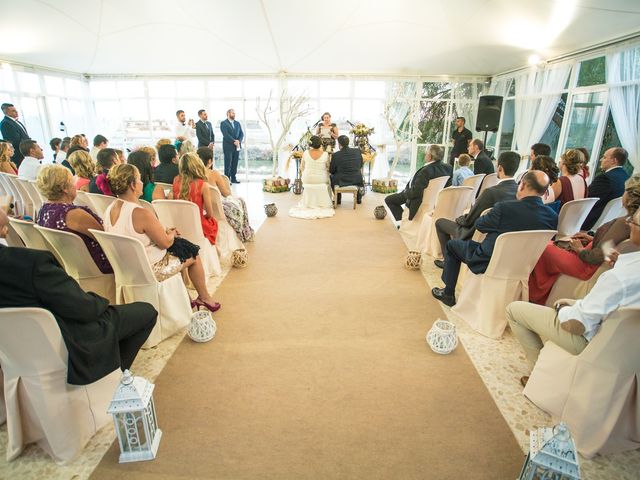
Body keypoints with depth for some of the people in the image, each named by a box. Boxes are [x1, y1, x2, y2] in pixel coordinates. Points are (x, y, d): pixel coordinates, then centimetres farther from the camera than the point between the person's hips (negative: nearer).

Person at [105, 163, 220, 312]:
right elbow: (165, 243, -20)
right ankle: (204, 298, 32)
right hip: (150, 270, -8)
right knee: (193, 254, 14)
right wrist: (172, 233, 1)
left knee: (181, 247, 27)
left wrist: (165, 232, 8)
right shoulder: (142, 214, -30)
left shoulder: (109, 210, -2)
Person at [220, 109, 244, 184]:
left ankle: (233, 178, 12)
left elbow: (242, 134, 9)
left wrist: (239, 141, -9)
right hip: (228, 146, -5)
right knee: (228, 164, -4)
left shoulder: (237, 123, 17)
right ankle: (227, 179, -2)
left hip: (237, 146, 5)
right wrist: (234, 141, -19)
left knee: (235, 163, 6)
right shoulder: (224, 123, -1)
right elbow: (226, 134, -13)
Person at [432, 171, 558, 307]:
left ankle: (448, 294, 23)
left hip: (489, 264, -5)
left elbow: (479, 225, -9)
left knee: (452, 245, 16)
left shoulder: (504, 207, -27)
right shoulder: (553, 216, -13)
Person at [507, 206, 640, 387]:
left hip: (588, 338, -8)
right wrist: (621, 264, -1)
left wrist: (562, 309, -6)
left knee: (513, 309, 2)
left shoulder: (620, 277, -36)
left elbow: (576, 324, -27)